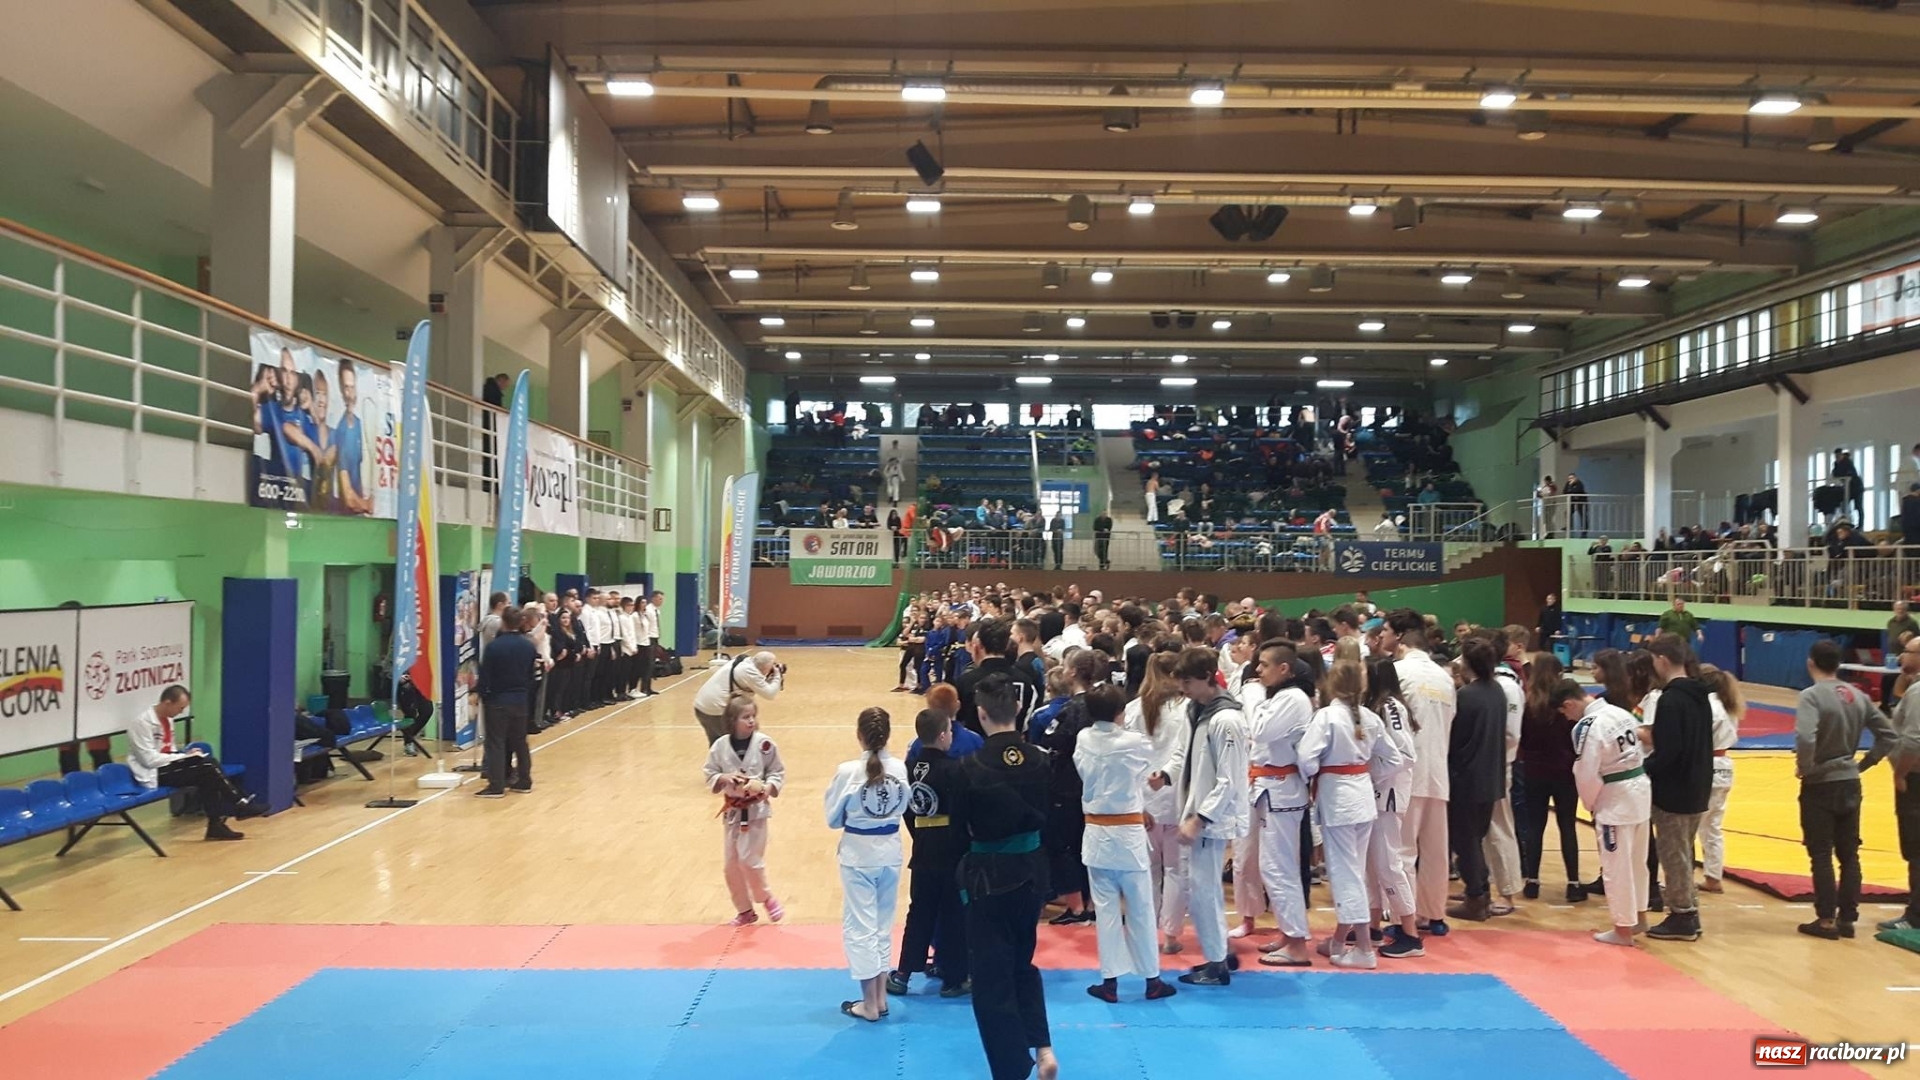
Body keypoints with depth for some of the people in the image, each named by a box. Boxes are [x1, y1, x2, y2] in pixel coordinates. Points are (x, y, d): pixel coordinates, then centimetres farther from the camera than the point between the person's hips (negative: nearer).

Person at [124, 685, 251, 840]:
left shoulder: (166, 719, 9)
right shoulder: (143, 722, -18)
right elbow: (150, 760, -21)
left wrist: (185, 755, -1)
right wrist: (184, 756, -16)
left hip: (167, 766, 8)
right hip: (152, 774, -8)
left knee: (209, 764, -16)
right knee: (207, 768, -21)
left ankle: (216, 824, -15)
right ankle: (240, 804, -8)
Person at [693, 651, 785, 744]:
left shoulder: (744, 661, 8)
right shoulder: (749, 671, -20)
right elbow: (769, 693, -17)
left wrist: (772, 677, 5)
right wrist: (777, 676, -5)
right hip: (716, 710, -10)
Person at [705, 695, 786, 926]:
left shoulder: (764, 744, -11)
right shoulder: (720, 746, -7)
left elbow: (778, 773, -3)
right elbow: (710, 777, 2)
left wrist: (768, 788, -21)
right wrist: (724, 778, -18)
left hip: (756, 810, -3)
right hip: (732, 811, 3)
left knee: (750, 860, -9)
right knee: (731, 864, 9)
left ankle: (766, 898, 19)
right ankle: (744, 911, 26)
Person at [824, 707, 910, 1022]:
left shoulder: (848, 771, -19)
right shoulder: (900, 768, -8)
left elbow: (833, 819, -7)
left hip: (858, 854, -4)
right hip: (890, 851, 4)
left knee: (860, 925, 8)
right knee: (883, 923, 18)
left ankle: (869, 1004, 15)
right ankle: (880, 998, 28)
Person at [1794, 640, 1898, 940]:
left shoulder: (1812, 695, -17)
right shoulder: (1858, 695, 3)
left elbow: (1805, 739, -30)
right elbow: (1888, 735, 7)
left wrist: (1804, 768, -13)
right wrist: (1863, 763, 11)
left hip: (1820, 786, -6)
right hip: (1850, 784, 6)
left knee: (1821, 855, 4)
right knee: (1849, 855, 13)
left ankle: (1827, 920, 7)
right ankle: (1847, 918, 18)